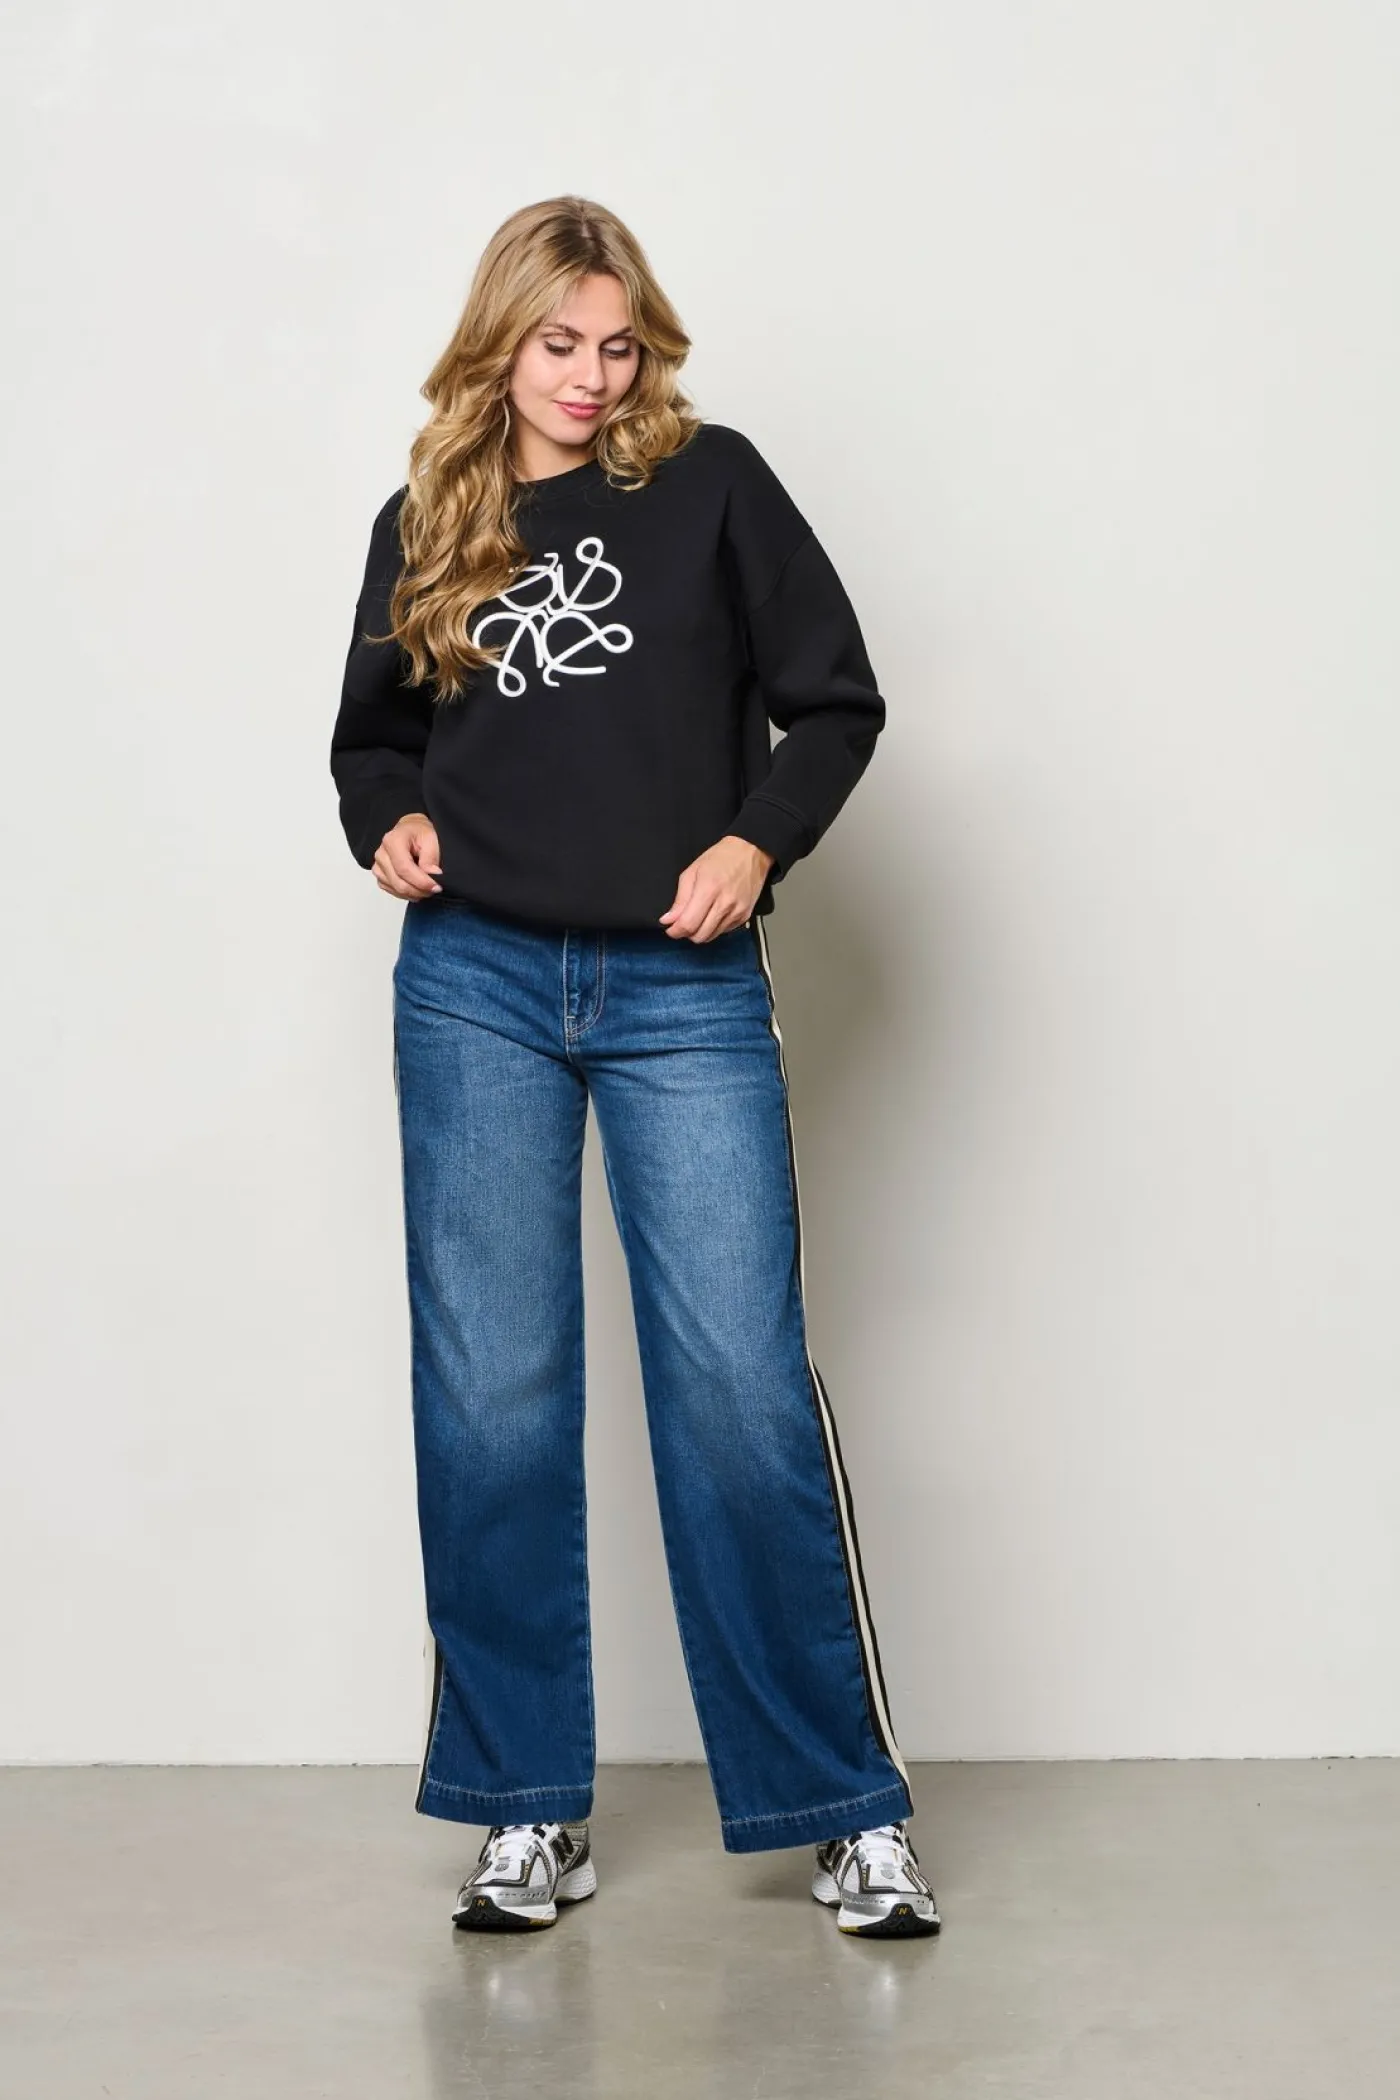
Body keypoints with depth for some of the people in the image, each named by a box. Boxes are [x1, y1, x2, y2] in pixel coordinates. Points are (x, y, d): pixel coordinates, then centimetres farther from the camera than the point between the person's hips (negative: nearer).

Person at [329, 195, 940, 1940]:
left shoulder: (712, 486, 5)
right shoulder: (426, 525, 11)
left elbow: (838, 702, 6)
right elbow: (371, 734, 22)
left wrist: (757, 838, -9)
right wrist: (387, 822, 1)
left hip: (686, 993, -2)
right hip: (477, 985, 2)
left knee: (744, 1388, -7)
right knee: (491, 1402, 2)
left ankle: (846, 1810, 5)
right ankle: (530, 1813, 14)